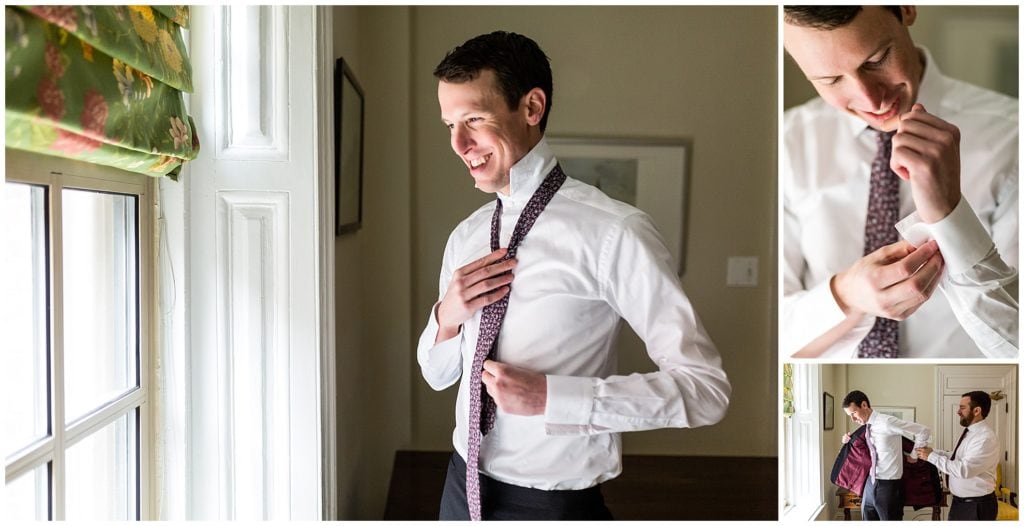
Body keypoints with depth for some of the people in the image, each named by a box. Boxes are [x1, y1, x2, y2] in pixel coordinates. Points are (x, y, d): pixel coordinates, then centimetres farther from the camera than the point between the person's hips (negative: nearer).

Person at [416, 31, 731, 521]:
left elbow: (706, 387, -20)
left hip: (553, 501, -6)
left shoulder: (612, 232, -20)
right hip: (462, 486, 6)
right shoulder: (466, 236, 2)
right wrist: (446, 315, -11)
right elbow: (438, 374, 11)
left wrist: (549, 396, -26)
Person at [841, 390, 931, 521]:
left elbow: (924, 431, -14)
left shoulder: (887, 422, -18)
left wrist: (914, 456, -4)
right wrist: (851, 441, 6)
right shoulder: (865, 427, 4)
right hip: (870, 482, 7)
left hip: (889, 485, -7)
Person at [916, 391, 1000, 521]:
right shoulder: (969, 432, 9)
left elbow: (964, 469, -31)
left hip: (976, 506, -9)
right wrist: (933, 451, 5)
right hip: (959, 501, 9)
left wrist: (932, 456, -24)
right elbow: (957, 457, 18)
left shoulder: (985, 438, -23)